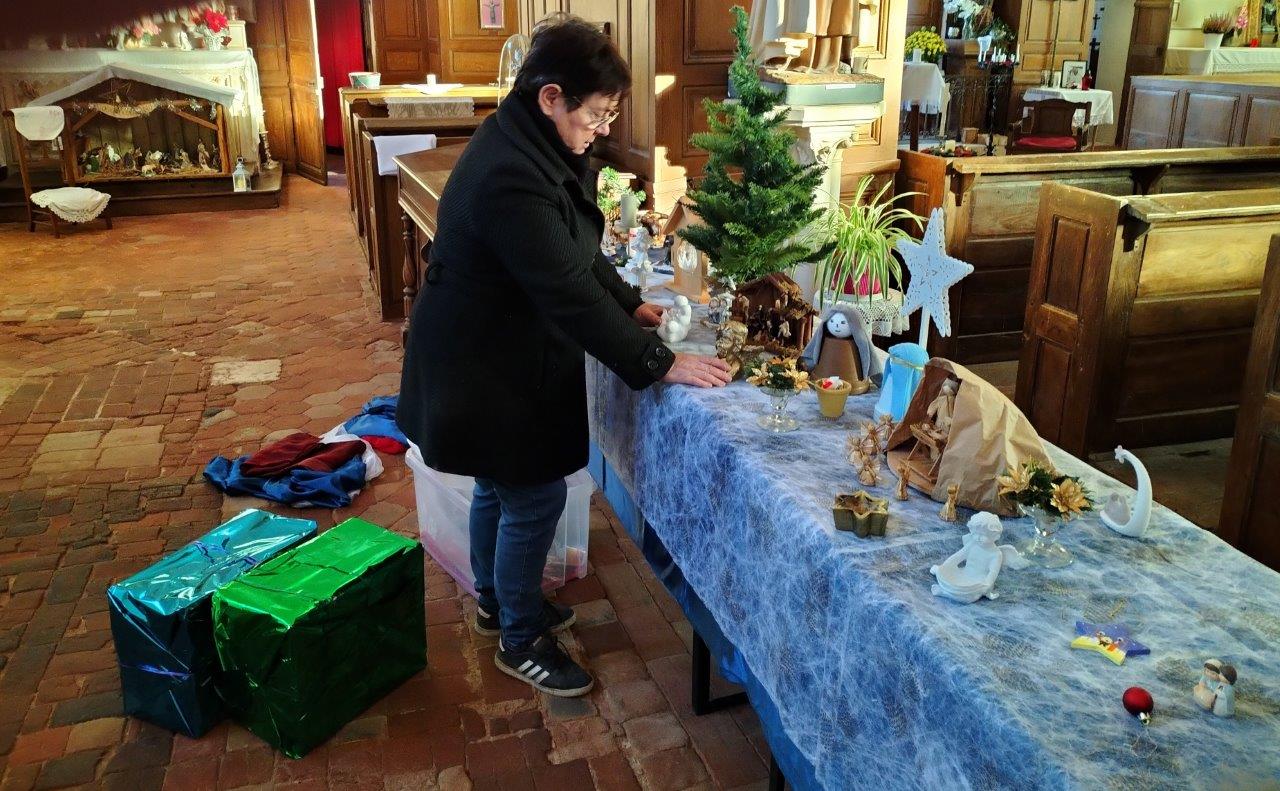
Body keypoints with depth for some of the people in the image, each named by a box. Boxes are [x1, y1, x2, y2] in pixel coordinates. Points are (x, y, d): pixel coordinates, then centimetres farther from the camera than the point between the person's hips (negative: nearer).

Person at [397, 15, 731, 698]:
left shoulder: (538, 147, 2)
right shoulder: (510, 178, -31)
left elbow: (577, 255, 14)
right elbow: (570, 294, -31)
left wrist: (631, 304, 6)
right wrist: (660, 363, -26)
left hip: (503, 354, 10)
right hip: (485, 368, -10)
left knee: (500, 486, 23)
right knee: (535, 497, 3)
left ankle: (494, 600, 44)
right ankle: (520, 642, 23)